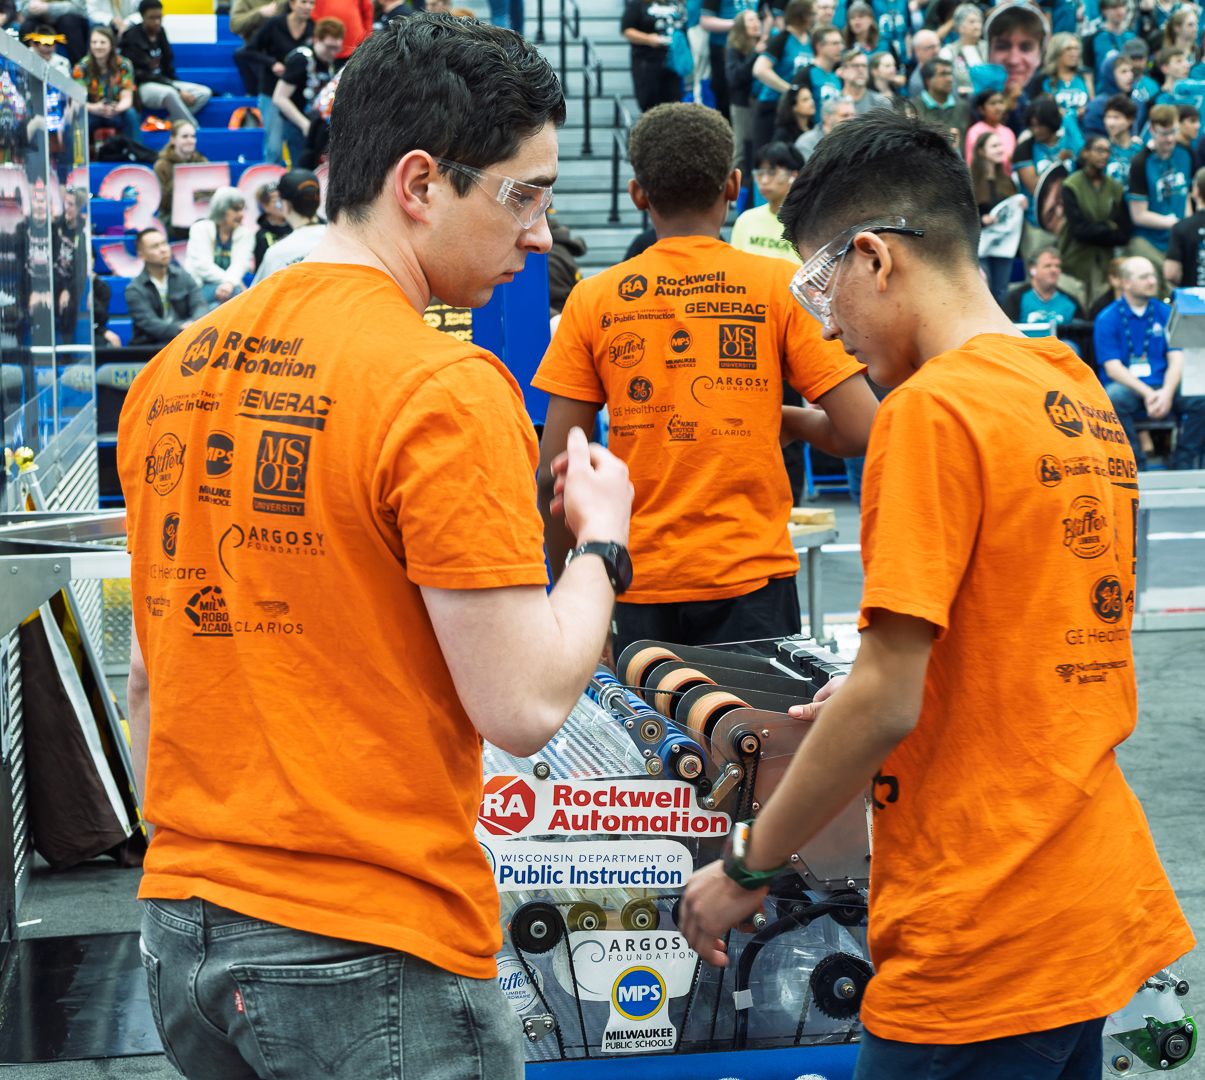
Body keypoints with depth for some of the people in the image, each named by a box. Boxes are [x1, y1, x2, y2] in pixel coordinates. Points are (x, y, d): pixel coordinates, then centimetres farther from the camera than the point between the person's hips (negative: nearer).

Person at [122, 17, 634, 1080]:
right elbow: (524, 705, -17)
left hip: (184, 929, 7)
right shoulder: (445, 391, -16)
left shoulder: (174, 370, 7)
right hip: (370, 950, -7)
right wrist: (602, 538, 0)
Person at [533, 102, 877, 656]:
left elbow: (555, 473, -1)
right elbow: (860, 431, -7)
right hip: (751, 581, -1)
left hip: (640, 587, 1)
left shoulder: (592, 299, 2)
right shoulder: (782, 285, -2)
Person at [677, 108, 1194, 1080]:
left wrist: (748, 868, -7)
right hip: (1099, 915, 9)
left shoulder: (932, 409, -16)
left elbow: (888, 702, -18)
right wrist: (867, 707, 21)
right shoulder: (1078, 393, 10)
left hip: (983, 946, -9)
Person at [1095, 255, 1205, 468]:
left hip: (1163, 386, 3)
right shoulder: (1107, 319, 0)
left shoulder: (1166, 314, 10)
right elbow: (1113, 368, -8)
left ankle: (1182, 466, -13)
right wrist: (1146, 394, -22)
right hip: (1126, 386, -3)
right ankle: (1136, 466, -26)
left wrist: (1167, 392, -18)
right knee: (1113, 399, -37)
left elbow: (1176, 360, 3)